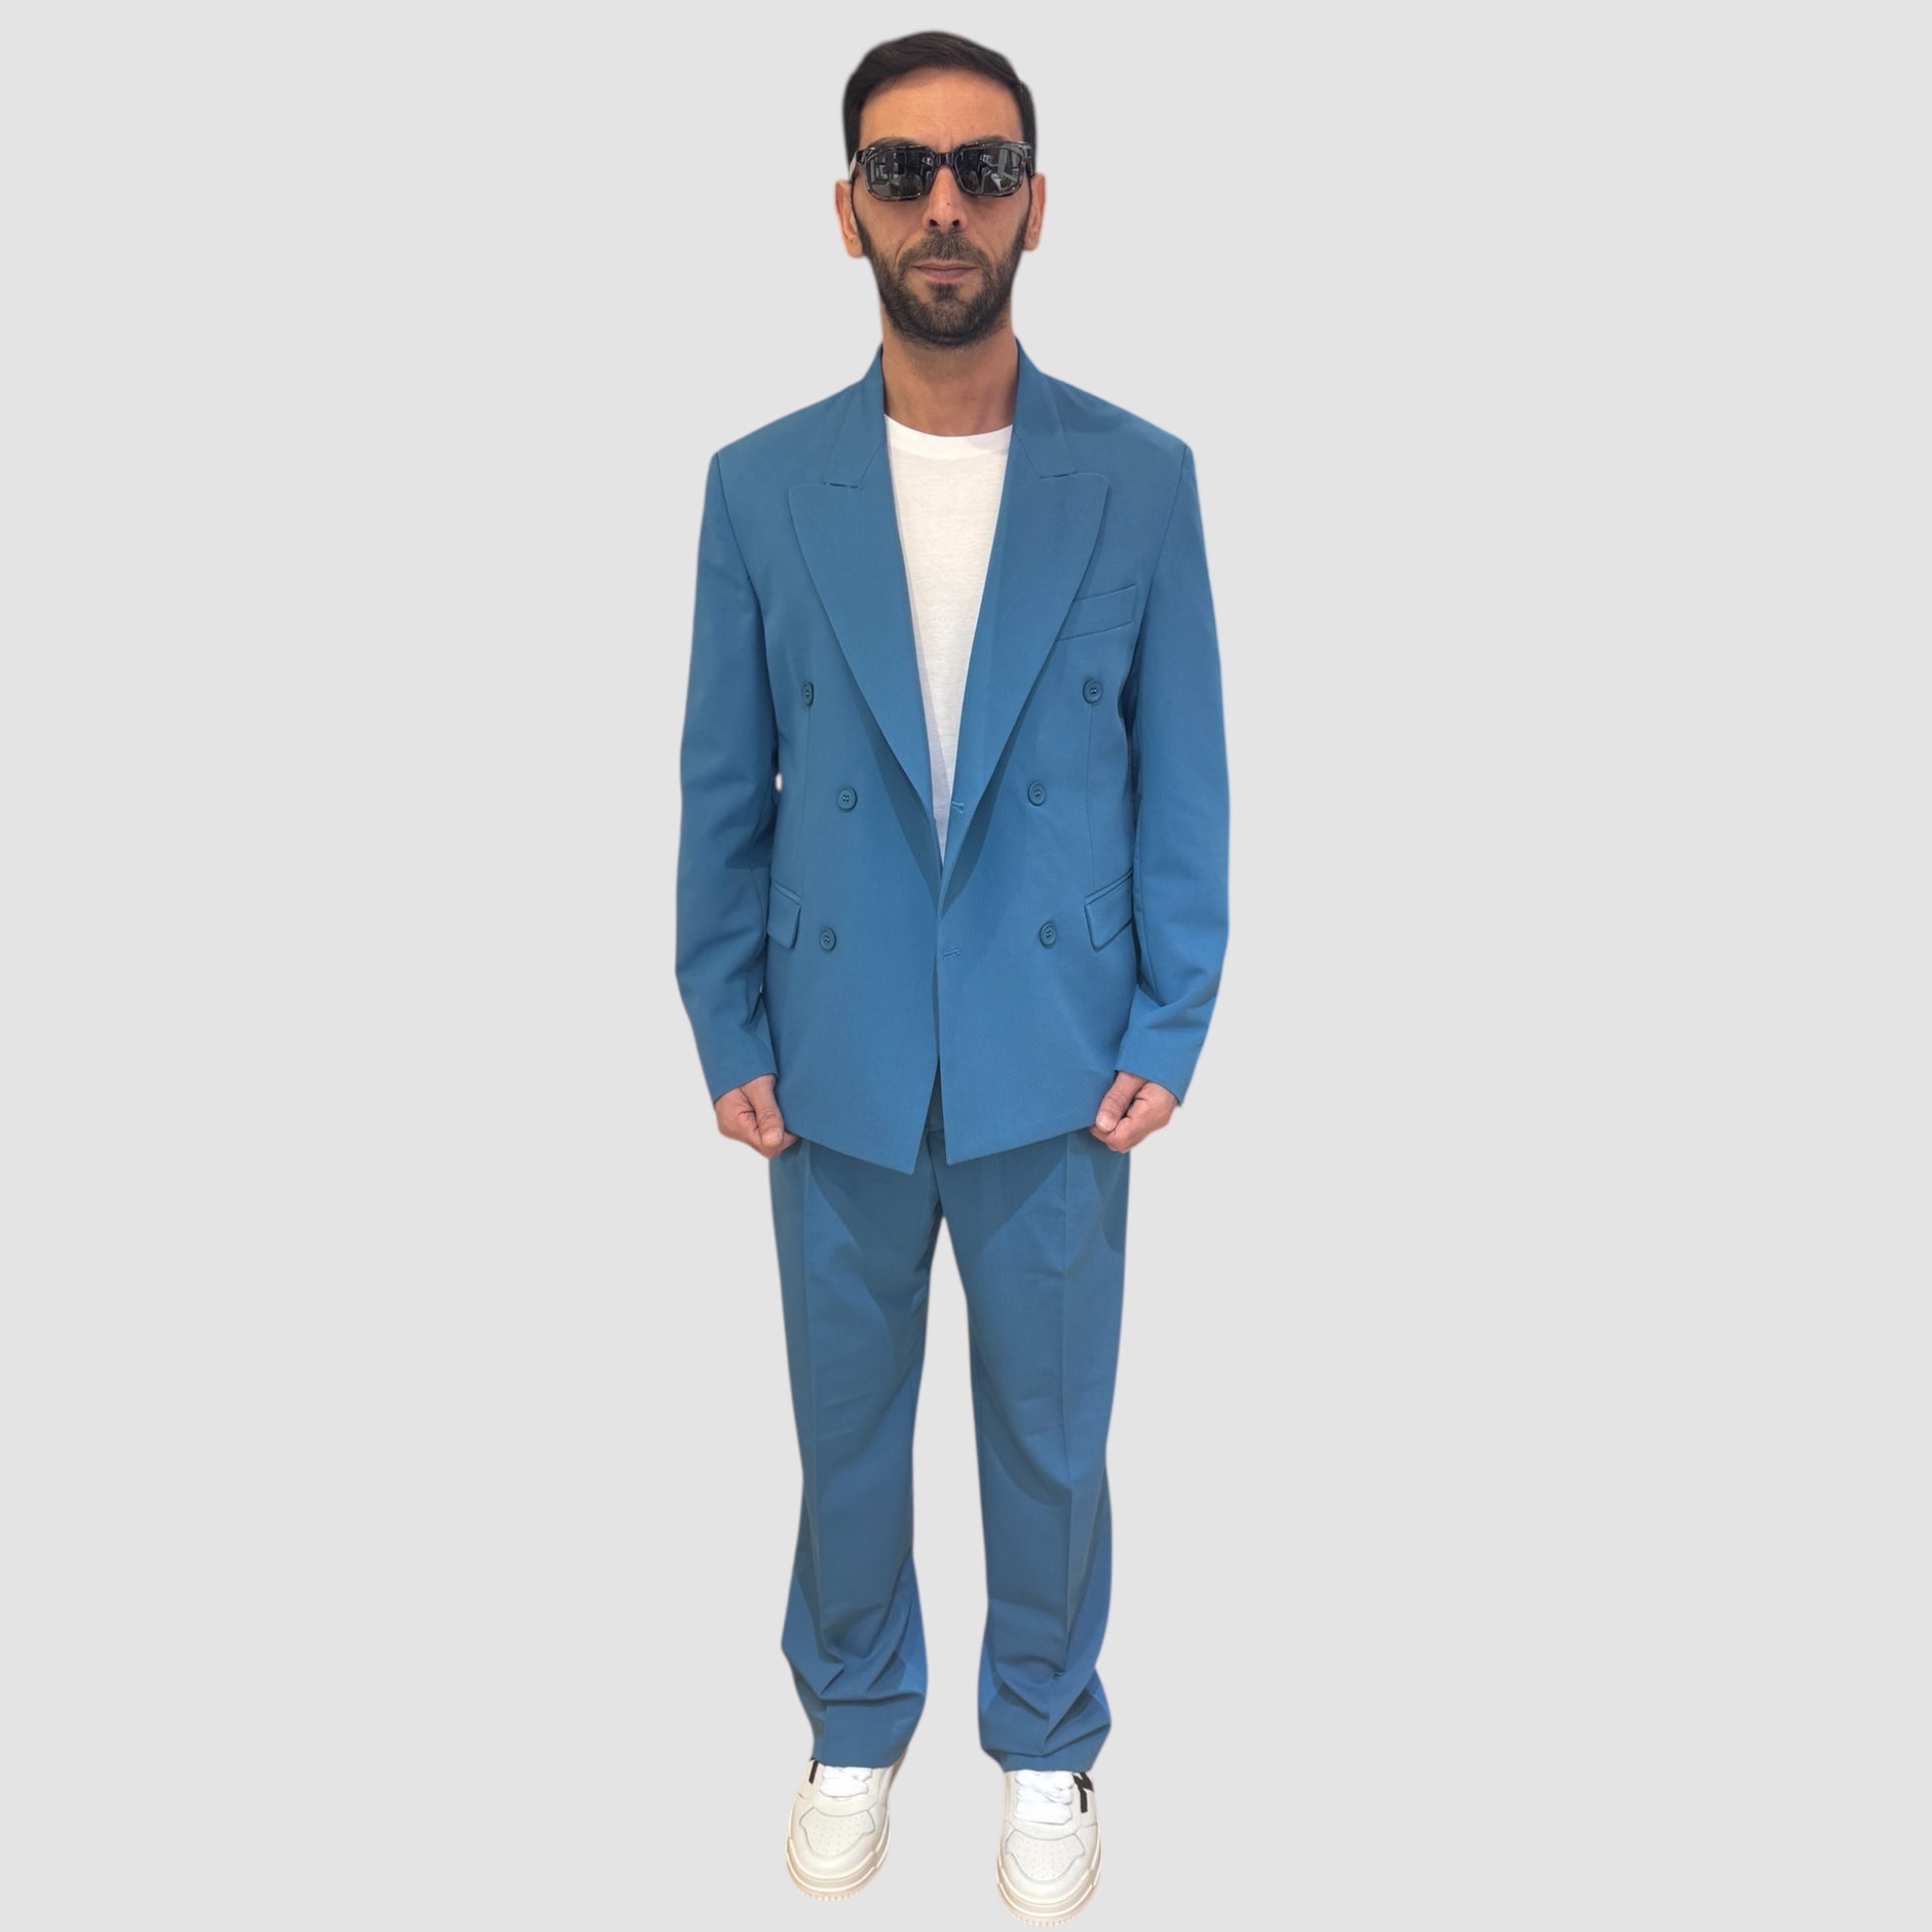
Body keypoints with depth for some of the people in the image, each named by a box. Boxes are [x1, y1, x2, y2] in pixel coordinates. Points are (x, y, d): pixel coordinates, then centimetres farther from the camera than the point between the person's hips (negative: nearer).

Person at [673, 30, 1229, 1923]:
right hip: (836, 1070, 1)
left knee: (1047, 1436, 14)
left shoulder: (1140, 479, -2)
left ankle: (1046, 1740, 39)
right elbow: (721, 788, 3)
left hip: (1053, 1068, 0)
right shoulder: (761, 486, 0)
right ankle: (855, 1720, 41)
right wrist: (726, 1036, 0)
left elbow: (1183, 777, 0)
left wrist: (1168, 1032, -4)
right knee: (846, 1428, 16)